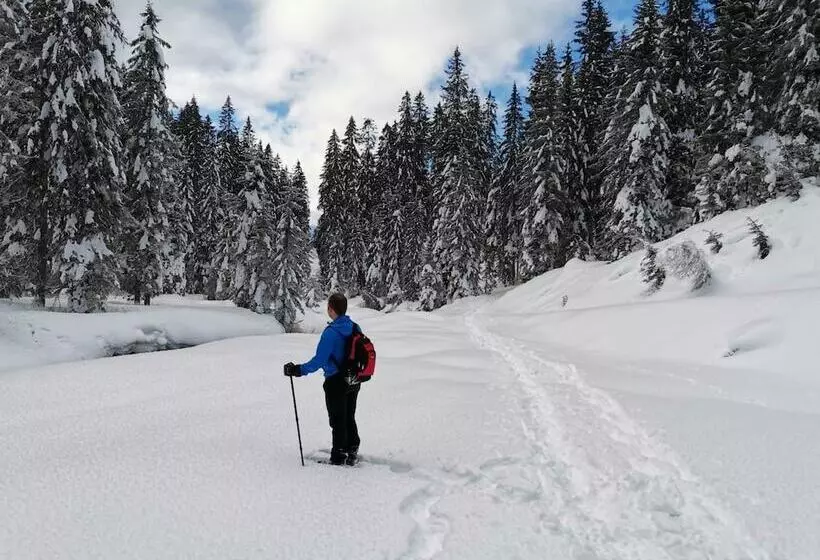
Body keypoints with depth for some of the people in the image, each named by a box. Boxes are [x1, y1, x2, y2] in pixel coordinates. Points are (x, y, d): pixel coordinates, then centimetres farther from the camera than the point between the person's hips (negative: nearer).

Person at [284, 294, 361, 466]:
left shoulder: (331, 332, -22)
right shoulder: (354, 327, -1)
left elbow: (319, 360, -25)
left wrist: (299, 370, -20)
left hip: (336, 382, -7)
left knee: (338, 421, 6)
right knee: (349, 418, 20)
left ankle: (338, 458, 16)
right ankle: (352, 453, 29)